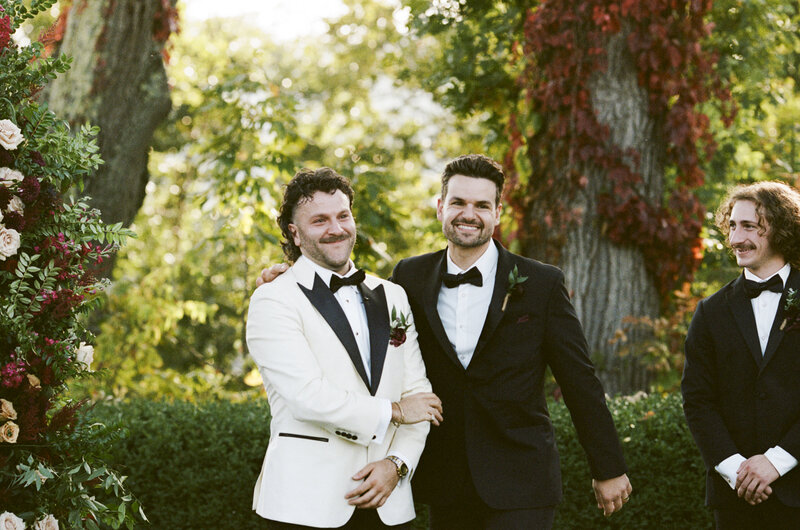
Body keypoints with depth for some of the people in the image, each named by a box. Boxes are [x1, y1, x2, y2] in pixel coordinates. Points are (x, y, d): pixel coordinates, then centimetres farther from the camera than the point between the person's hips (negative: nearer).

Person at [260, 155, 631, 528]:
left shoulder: (542, 283, -2)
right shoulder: (412, 277, 5)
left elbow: (579, 381, 1)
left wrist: (608, 470, 3)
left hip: (520, 484, -3)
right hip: (447, 485, 3)